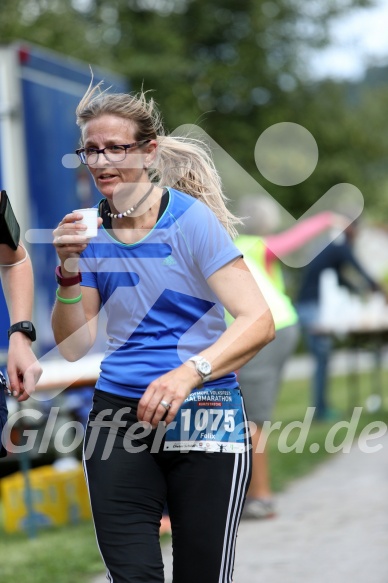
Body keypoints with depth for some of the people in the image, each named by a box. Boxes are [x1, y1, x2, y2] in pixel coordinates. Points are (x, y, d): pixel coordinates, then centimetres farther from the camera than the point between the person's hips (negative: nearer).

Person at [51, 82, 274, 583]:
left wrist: (190, 372, -29)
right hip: (118, 413, 3)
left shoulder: (191, 219, -8)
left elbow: (258, 321, -14)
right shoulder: (89, 230, 6)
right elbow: (72, 346, 7)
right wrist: (69, 270, -9)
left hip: (203, 417, -3)